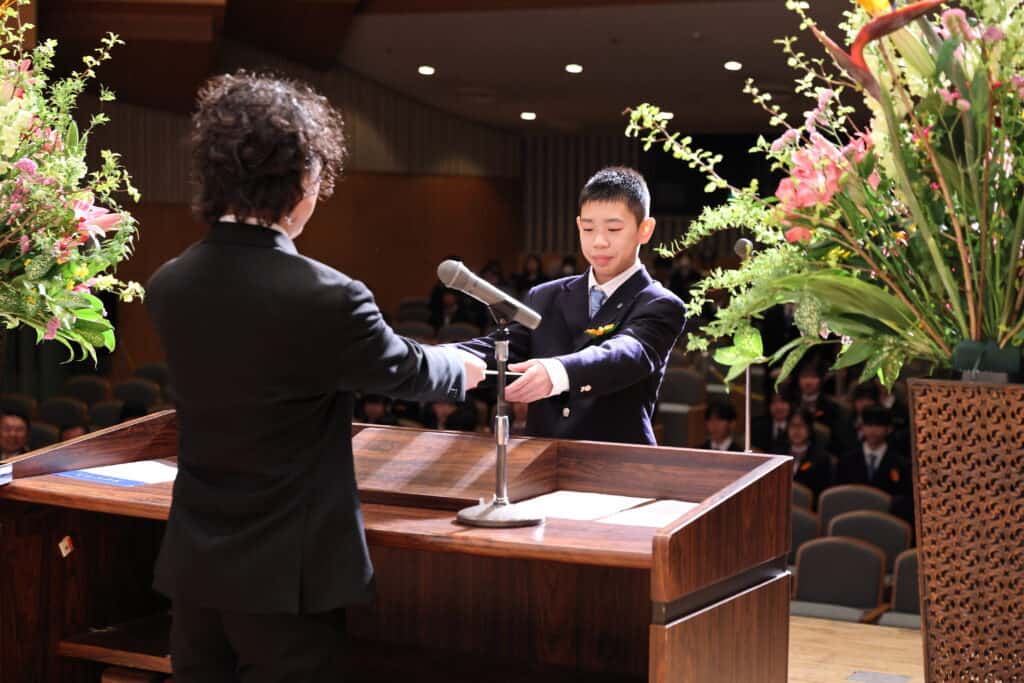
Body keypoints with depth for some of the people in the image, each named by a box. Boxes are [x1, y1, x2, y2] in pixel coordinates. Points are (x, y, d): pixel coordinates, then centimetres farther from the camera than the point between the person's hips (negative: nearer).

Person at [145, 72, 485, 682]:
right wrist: (462, 369, 22)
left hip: (193, 567, 6)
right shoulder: (327, 298, -21)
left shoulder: (168, 286, -3)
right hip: (285, 576, -5)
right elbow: (406, 371, -2)